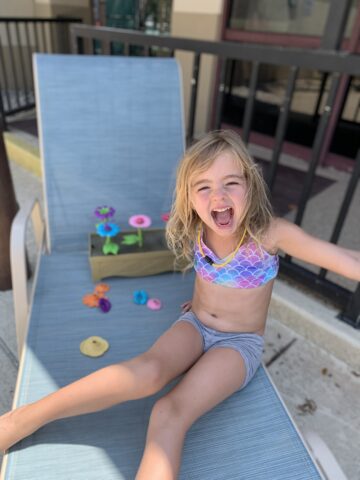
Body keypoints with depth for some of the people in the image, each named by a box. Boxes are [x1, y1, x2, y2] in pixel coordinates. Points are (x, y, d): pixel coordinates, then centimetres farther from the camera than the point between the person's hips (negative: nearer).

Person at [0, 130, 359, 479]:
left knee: (170, 413, -27)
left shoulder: (270, 233, -23)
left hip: (240, 343, -2)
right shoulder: (194, 230, -11)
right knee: (148, 372, -30)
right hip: (194, 324, 2)